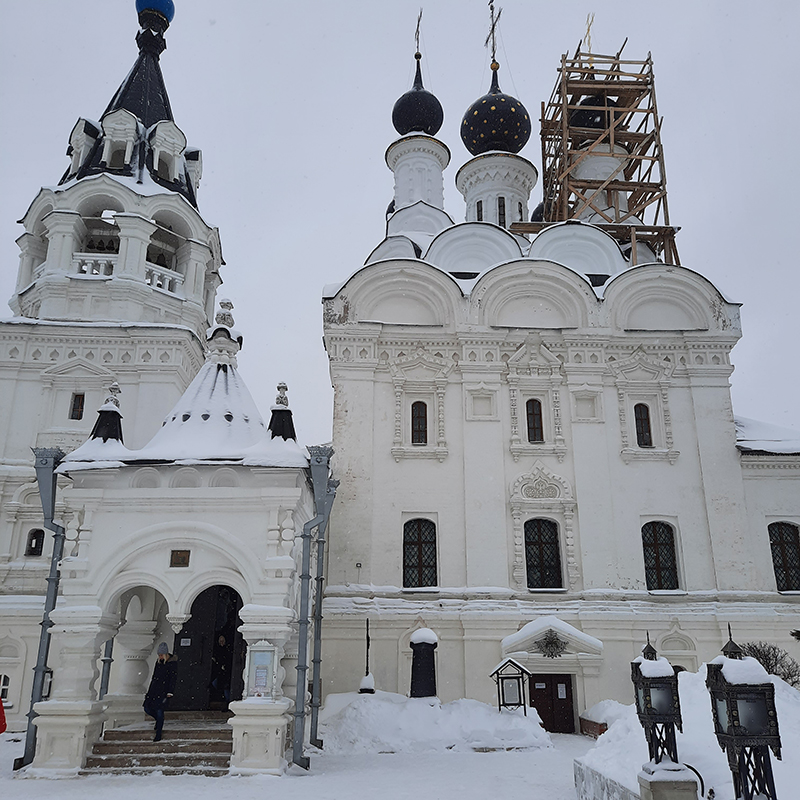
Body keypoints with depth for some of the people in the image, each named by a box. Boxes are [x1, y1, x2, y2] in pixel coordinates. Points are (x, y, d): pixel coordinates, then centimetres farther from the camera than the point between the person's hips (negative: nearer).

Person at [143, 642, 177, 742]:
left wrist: (169, 692, -14)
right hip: (154, 689, 7)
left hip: (164, 690, -7)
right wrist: (149, 691, 20)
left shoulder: (172, 663, -9)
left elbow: (173, 678, -10)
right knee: (147, 709, 2)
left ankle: (158, 735, -1)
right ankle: (159, 721, 30)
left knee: (159, 710, -9)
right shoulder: (158, 662, 11)